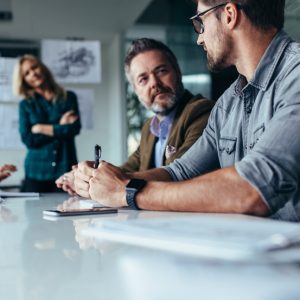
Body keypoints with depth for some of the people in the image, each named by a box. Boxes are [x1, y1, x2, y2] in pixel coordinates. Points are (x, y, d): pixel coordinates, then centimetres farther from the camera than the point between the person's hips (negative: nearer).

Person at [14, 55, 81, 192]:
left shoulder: (69, 97, 8)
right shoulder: (25, 105, 8)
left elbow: (75, 128, -7)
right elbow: (28, 139, -4)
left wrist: (41, 128, -3)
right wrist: (60, 128, -5)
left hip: (65, 169, 0)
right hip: (36, 172, 1)